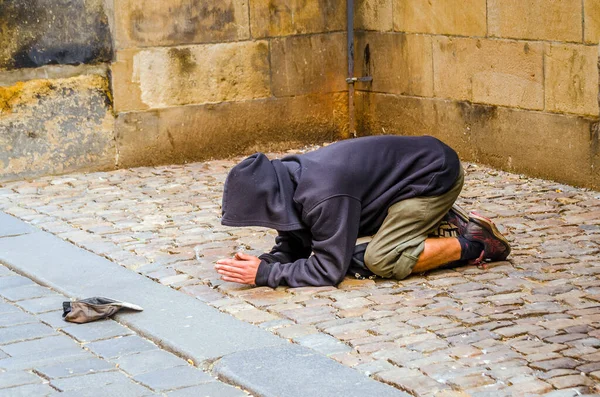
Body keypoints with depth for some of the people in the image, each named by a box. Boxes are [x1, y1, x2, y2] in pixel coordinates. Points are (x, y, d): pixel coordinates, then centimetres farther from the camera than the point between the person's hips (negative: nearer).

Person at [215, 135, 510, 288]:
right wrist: (263, 262, -16)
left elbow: (329, 270, -28)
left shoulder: (323, 197, -33)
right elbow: (291, 247, 5)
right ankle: (445, 221, 14)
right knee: (356, 255, 12)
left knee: (382, 260, -19)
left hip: (436, 175, -9)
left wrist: (264, 274, -26)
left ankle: (473, 245, -6)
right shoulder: (289, 180, -5)